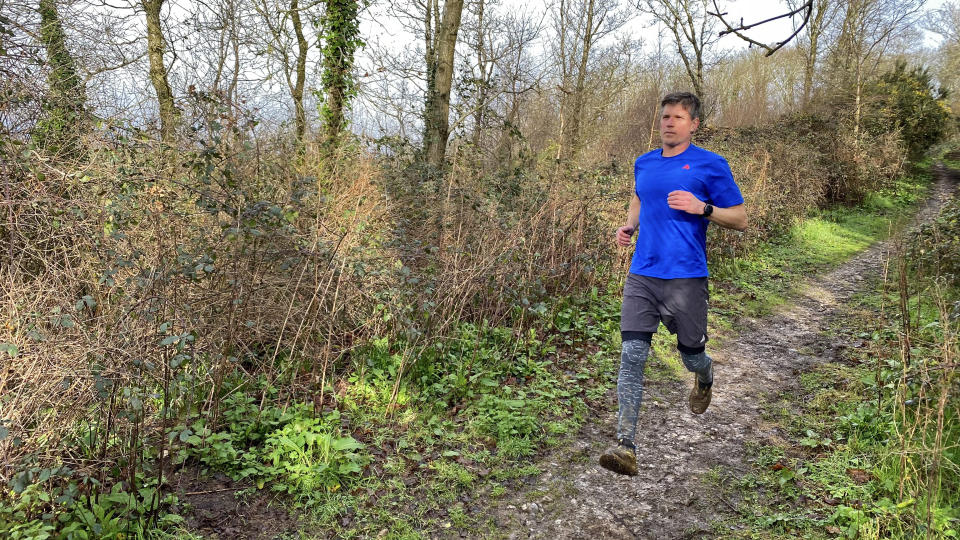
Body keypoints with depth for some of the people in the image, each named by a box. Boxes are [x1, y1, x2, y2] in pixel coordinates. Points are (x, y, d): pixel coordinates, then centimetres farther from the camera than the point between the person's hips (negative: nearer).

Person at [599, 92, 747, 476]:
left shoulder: (711, 165, -2)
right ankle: (626, 447, -9)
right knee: (632, 355, -9)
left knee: (691, 355, 10)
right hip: (642, 275, 3)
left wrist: (702, 208, -16)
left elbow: (740, 219, 1)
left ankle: (705, 379, 50)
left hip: (686, 278, -3)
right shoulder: (644, 164, 12)